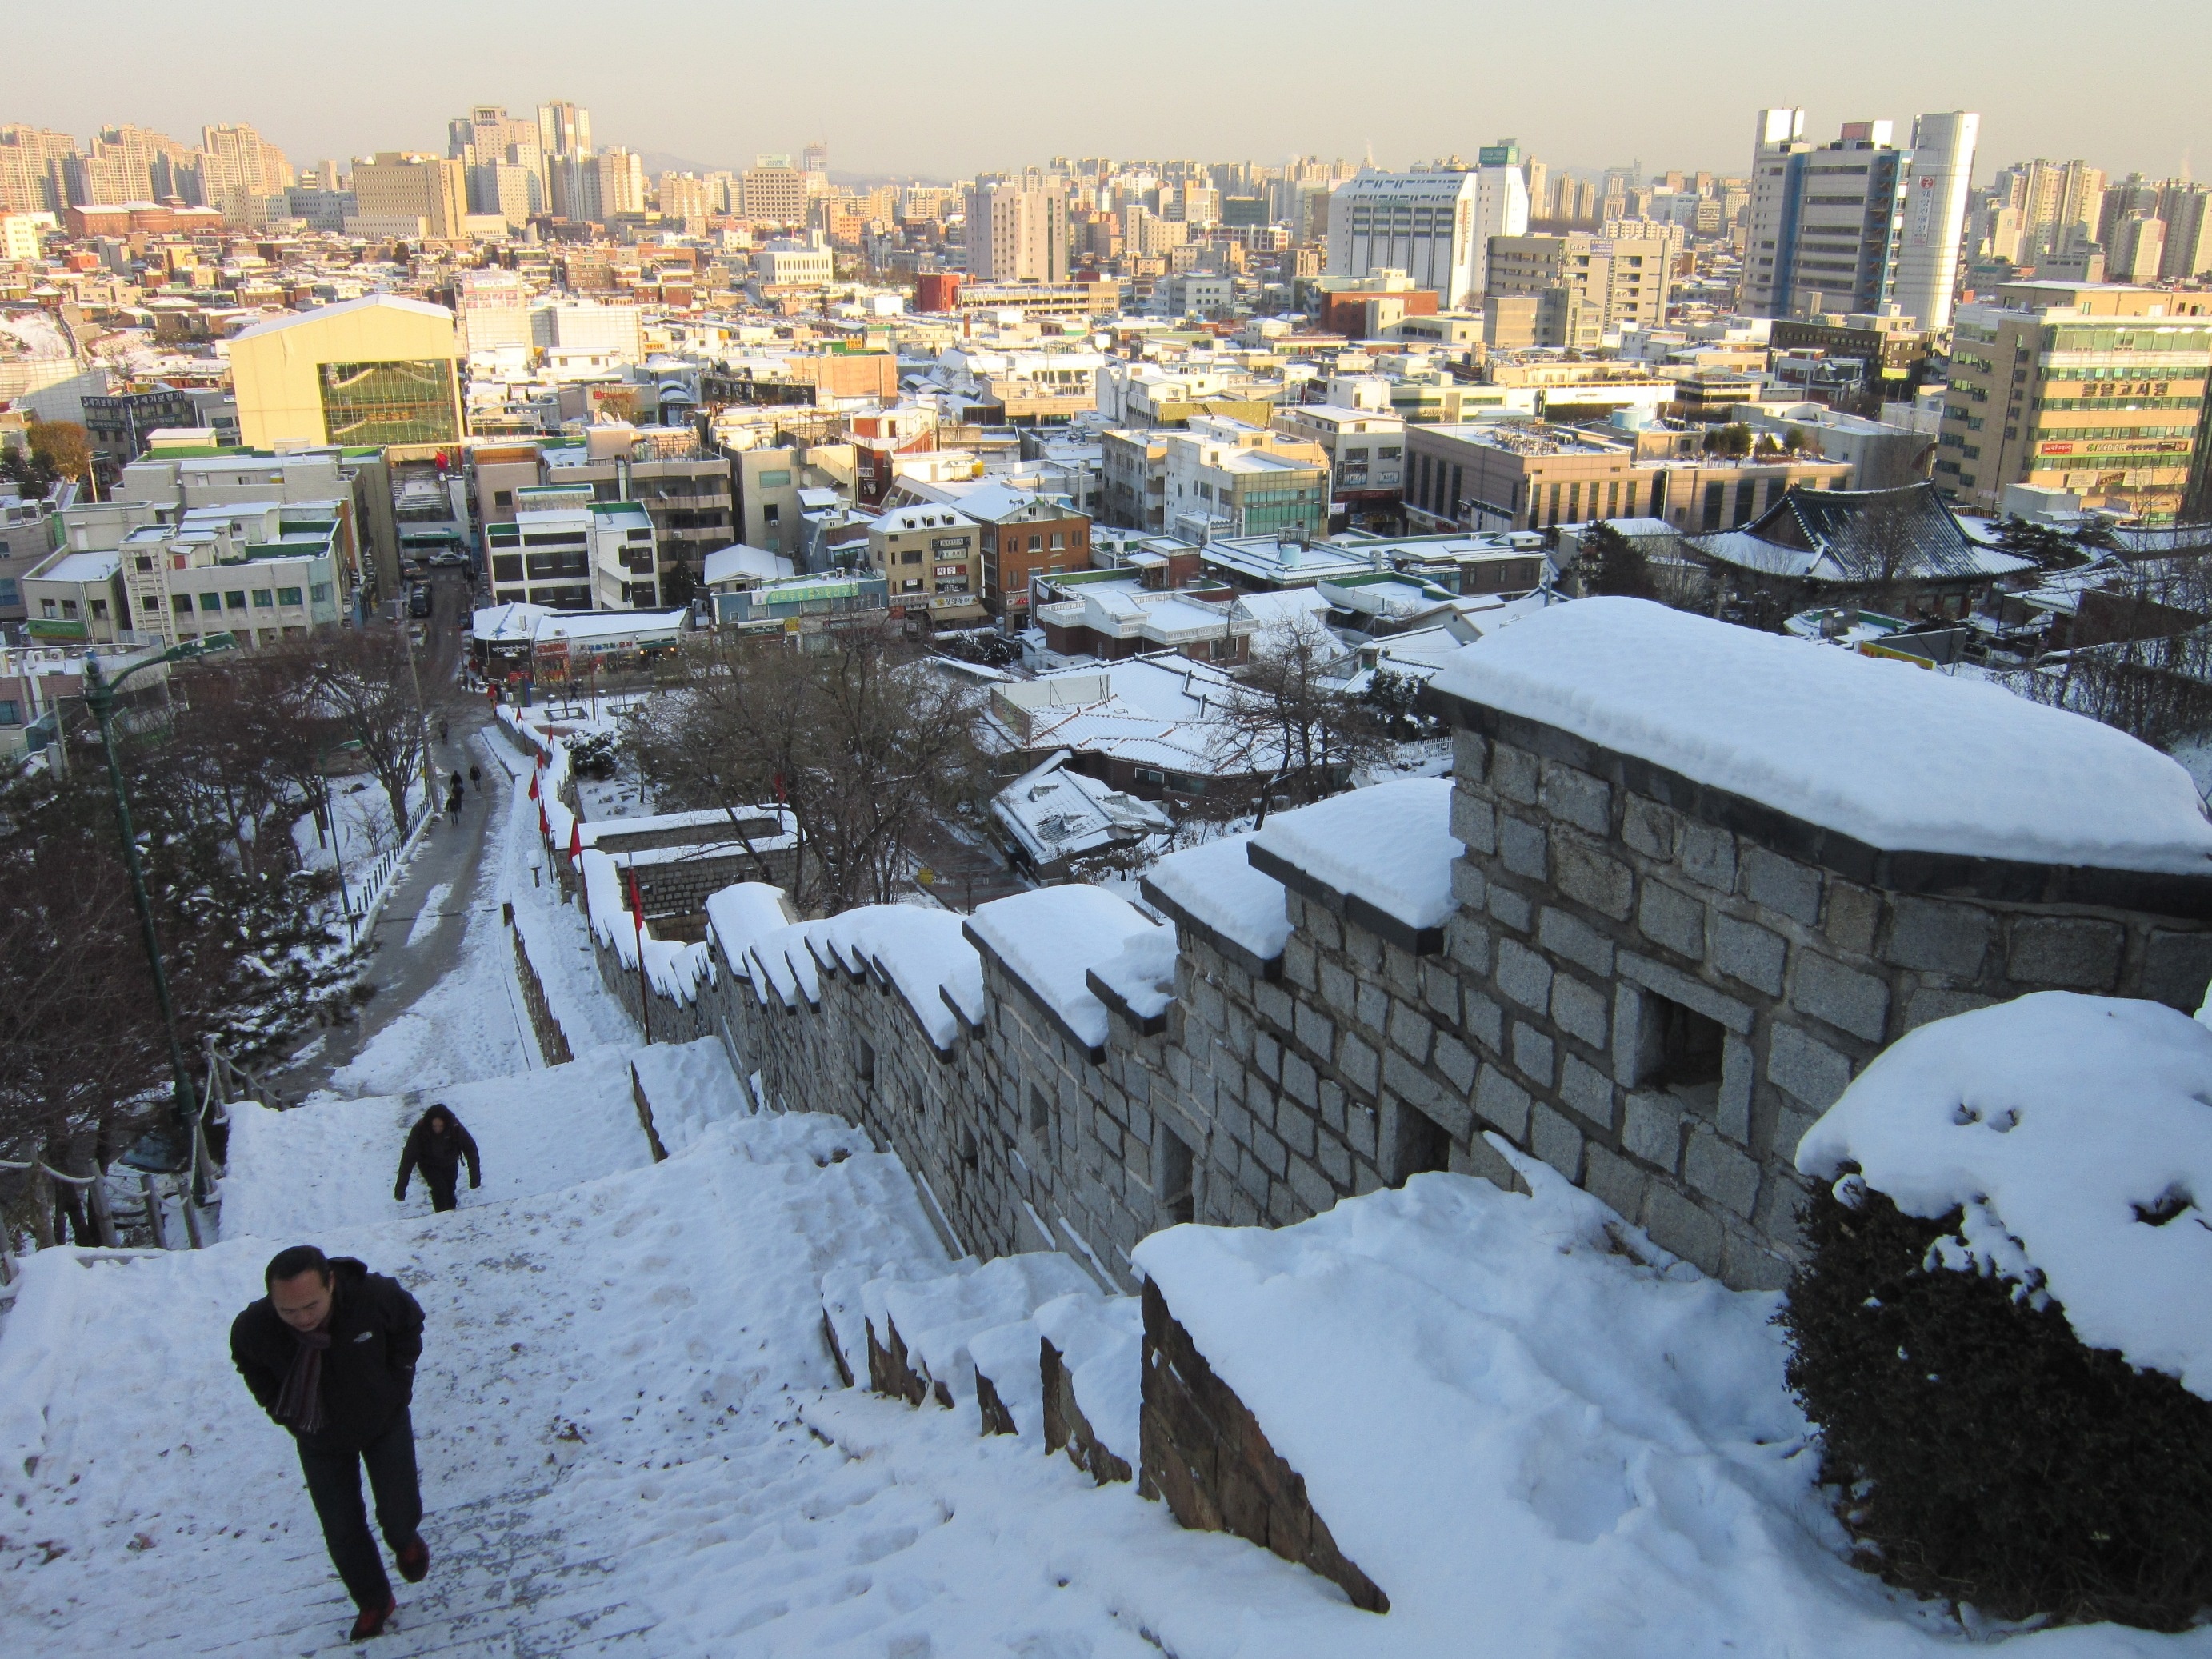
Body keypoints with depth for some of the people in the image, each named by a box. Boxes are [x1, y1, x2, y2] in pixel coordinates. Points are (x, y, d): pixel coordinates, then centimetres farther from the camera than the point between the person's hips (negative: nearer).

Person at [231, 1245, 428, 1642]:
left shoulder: (376, 1296, -33)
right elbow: (250, 1366, -2)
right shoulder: (253, 1328, -30)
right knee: (342, 1532, 8)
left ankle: (405, 1540, 40)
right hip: (320, 1439, 1)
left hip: (384, 1419, -1)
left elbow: (410, 1322, -8)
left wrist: (398, 1380, -9)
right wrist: (280, 1408, -8)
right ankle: (373, 1604, 33)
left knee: (399, 1512, 2)